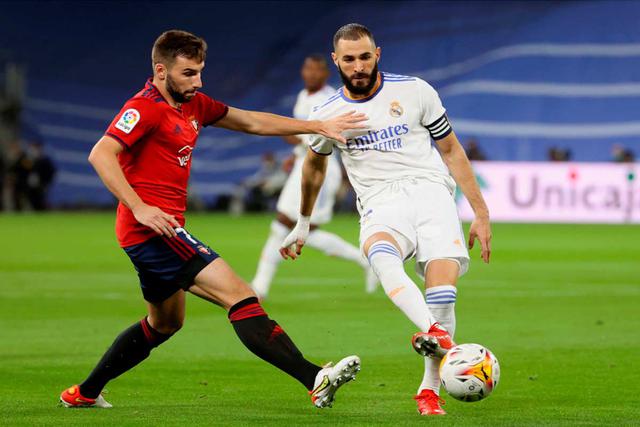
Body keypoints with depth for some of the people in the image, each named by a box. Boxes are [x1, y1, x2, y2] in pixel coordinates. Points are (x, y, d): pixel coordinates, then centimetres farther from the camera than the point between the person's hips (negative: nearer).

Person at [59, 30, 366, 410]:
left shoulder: (194, 105, 15)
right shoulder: (146, 108, -12)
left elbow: (253, 122, 19)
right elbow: (100, 155, -22)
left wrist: (318, 127, 14)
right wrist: (139, 207, -30)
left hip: (164, 230, 11)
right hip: (152, 229, -11)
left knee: (165, 323, 28)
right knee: (240, 296, -19)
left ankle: (85, 393, 35)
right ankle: (315, 380, -27)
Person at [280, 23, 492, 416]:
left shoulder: (414, 90, 5)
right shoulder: (328, 114, 10)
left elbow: (451, 150, 13)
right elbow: (315, 165, 30)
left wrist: (481, 213, 10)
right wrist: (302, 226, 40)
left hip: (430, 191, 0)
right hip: (381, 204, 0)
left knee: (443, 285, -23)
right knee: (380, 254, -37)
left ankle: (431, 388, -6)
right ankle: (435, 333, -59)